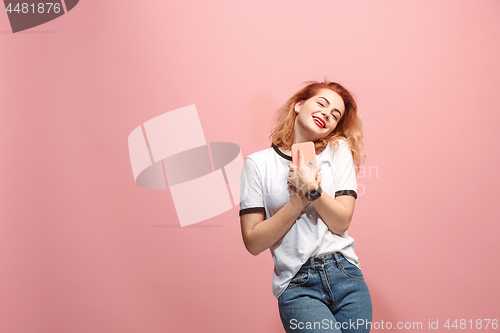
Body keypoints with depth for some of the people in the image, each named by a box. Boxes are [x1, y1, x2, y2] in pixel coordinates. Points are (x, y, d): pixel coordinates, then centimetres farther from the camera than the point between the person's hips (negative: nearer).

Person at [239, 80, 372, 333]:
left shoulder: (338, 151, 6)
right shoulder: (259, 163, 0)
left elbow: (341, 222, -2)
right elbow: (253, 243, -5)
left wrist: (312, 189, -16)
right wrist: (298, 201, -12)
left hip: (345, 276, 3)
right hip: (297, 288, -3)